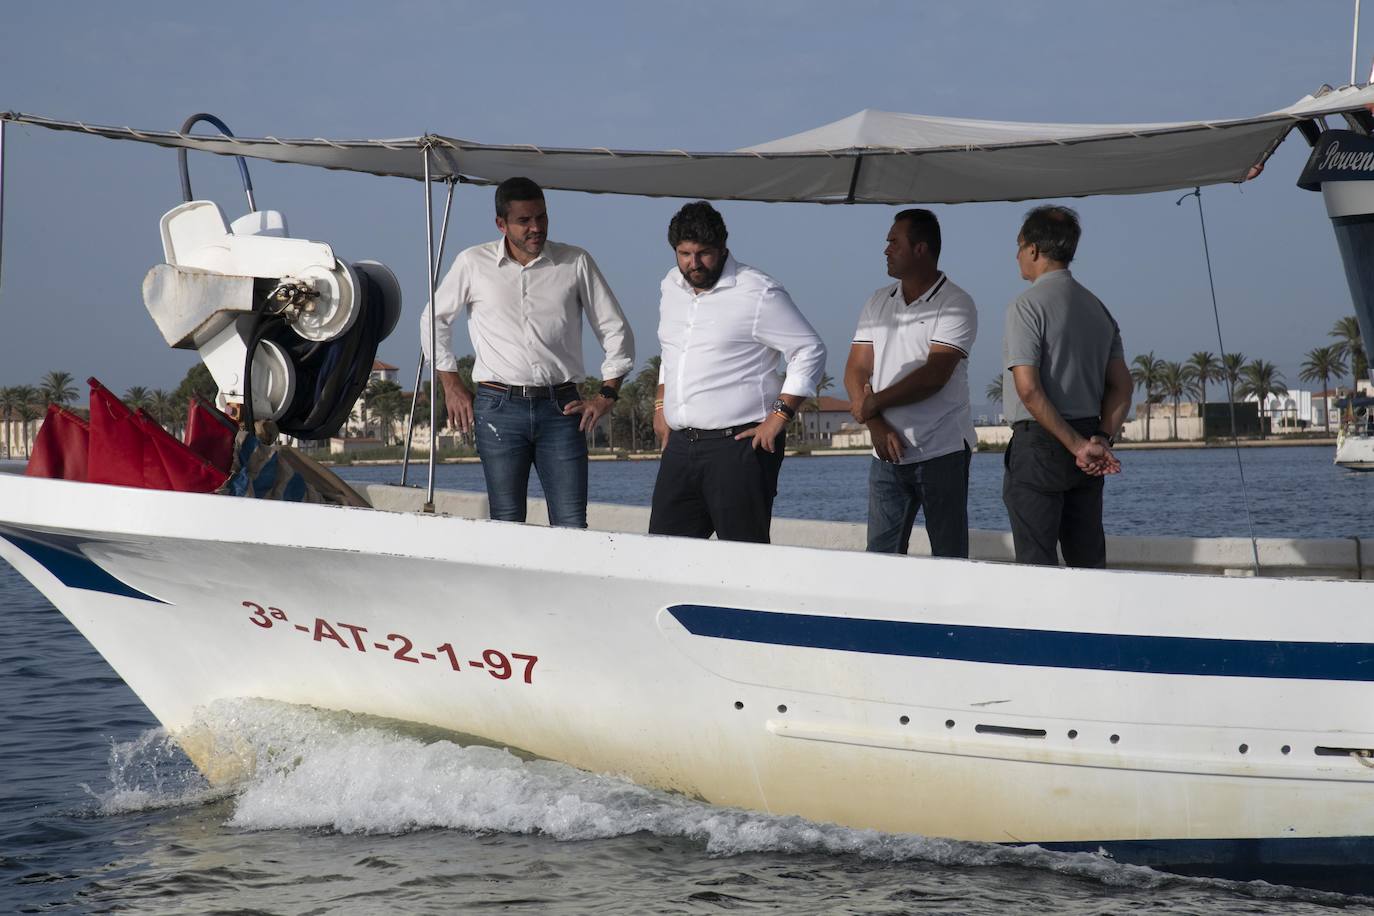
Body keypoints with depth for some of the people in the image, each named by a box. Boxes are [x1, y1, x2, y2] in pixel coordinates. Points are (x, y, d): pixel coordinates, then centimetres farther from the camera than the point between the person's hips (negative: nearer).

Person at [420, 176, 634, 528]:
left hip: (560, 407, 0)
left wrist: (606, 395, 4)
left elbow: (616, 331, 12)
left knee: (572, 524, -6)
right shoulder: (473, 263, 5)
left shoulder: (576, 263, 5)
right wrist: (451, 385, 13)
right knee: (506, 523, -2)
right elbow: (434, 319, 18)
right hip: (499, 407, 0)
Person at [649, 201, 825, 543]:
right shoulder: (671, 287, 14)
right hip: (681, 445, 7)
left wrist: (779, 416, -12)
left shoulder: (758, 293, -8)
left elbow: (810, 351, -7)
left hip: (739, 446, -7)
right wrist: (660, 405, 21)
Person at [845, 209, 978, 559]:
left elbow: (934, 376, -16)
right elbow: (856, 371, 8)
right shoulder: (878, 302, 14)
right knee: (880, 554, 3)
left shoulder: (956, 304, -6)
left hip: (941, 451, -6)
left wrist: (873, 404, -10)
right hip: (887, 452, 6)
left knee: (949, 558, -2)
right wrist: (877, 425, -8)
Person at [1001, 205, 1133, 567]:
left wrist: (1078, 446, -16)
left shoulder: (1027, 306, -10)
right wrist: (1102, 438, -2)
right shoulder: (1097, 307, 14)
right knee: (1089, 562, 10)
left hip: (1039, 442, -7)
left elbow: (1028, 389, -18)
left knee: (1037, 564, -6)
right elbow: (1122, 386, 10)